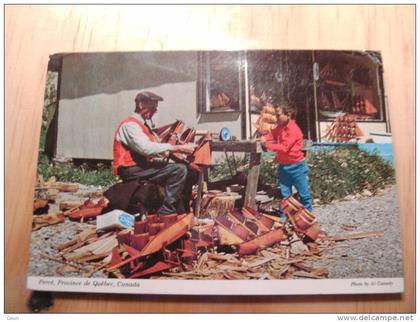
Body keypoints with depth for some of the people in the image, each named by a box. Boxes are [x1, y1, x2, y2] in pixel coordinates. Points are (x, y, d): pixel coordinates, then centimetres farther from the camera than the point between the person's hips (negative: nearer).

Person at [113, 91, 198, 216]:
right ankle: (166, 211, -20)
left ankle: (182, 211, 5)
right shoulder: (130, 125, -10)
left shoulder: (143, 125, 22)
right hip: (131, 170, -10)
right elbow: (146, 148, -27)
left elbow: (153, 149, 11)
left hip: (142, 166, 10)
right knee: (179, 169, -23)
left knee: (189, 173, 4)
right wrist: (177, 148, -28)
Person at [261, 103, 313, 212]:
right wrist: (265, 138, -10)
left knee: (304, 194, 6)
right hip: (283, 166, 8)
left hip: (296, 166, -7)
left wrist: (267, 145, -21)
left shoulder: (293, 129, -21)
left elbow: (284, 147, -26)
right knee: (285, 194, 11)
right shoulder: (280, 126, 6)